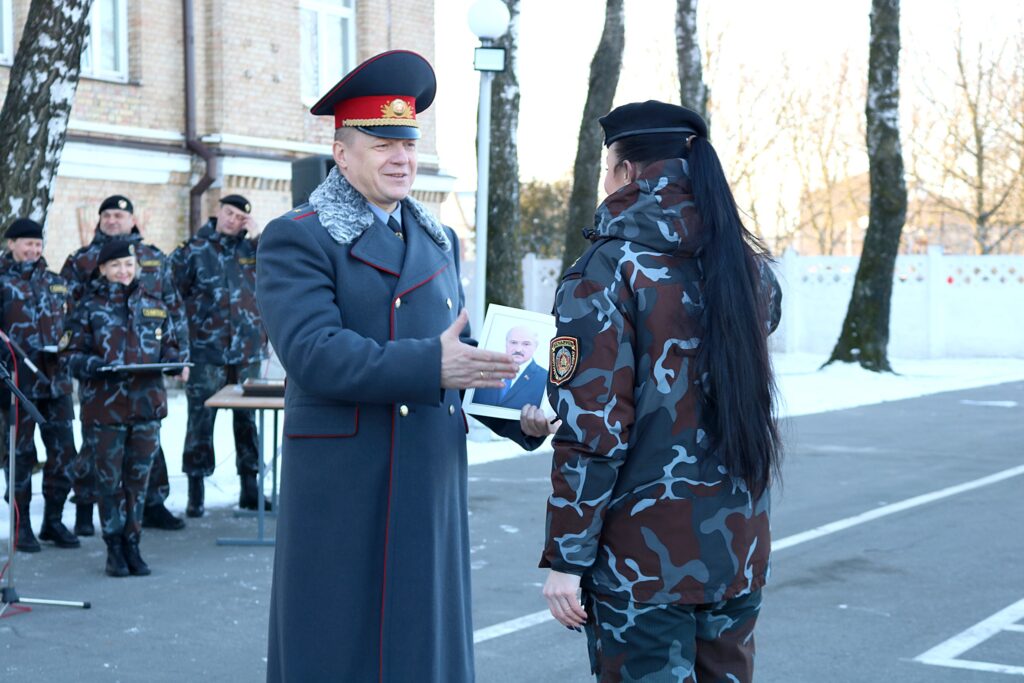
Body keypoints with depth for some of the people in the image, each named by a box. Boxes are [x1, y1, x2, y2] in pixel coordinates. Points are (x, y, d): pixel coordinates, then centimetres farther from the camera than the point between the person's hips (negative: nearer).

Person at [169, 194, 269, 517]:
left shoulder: (251, 248, 11)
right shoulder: (195, 248, 2)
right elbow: (172, 292, 4)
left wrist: (256, 237, -5)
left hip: (247, 349, 3)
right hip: (207, 352, -3)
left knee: (248, 419, 8)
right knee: (201, 420, -2)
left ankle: (249, 489, 17)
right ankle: (196, 493, 5)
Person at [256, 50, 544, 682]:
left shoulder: (440, 242, 16)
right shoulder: (296, 240, -5)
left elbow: (461, 346, 16)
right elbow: (313, 352, -19)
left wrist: (517, 413, -3)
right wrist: (431, 367, -27)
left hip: (433, 487, 6)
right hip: (341, 489, -6)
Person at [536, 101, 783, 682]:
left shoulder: (607, 272, -12)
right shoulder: (751, 269, 5)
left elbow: (593, 432, -16)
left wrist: (565, 557, -10)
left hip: (644, 564, -6)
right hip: (740, 553, 6)